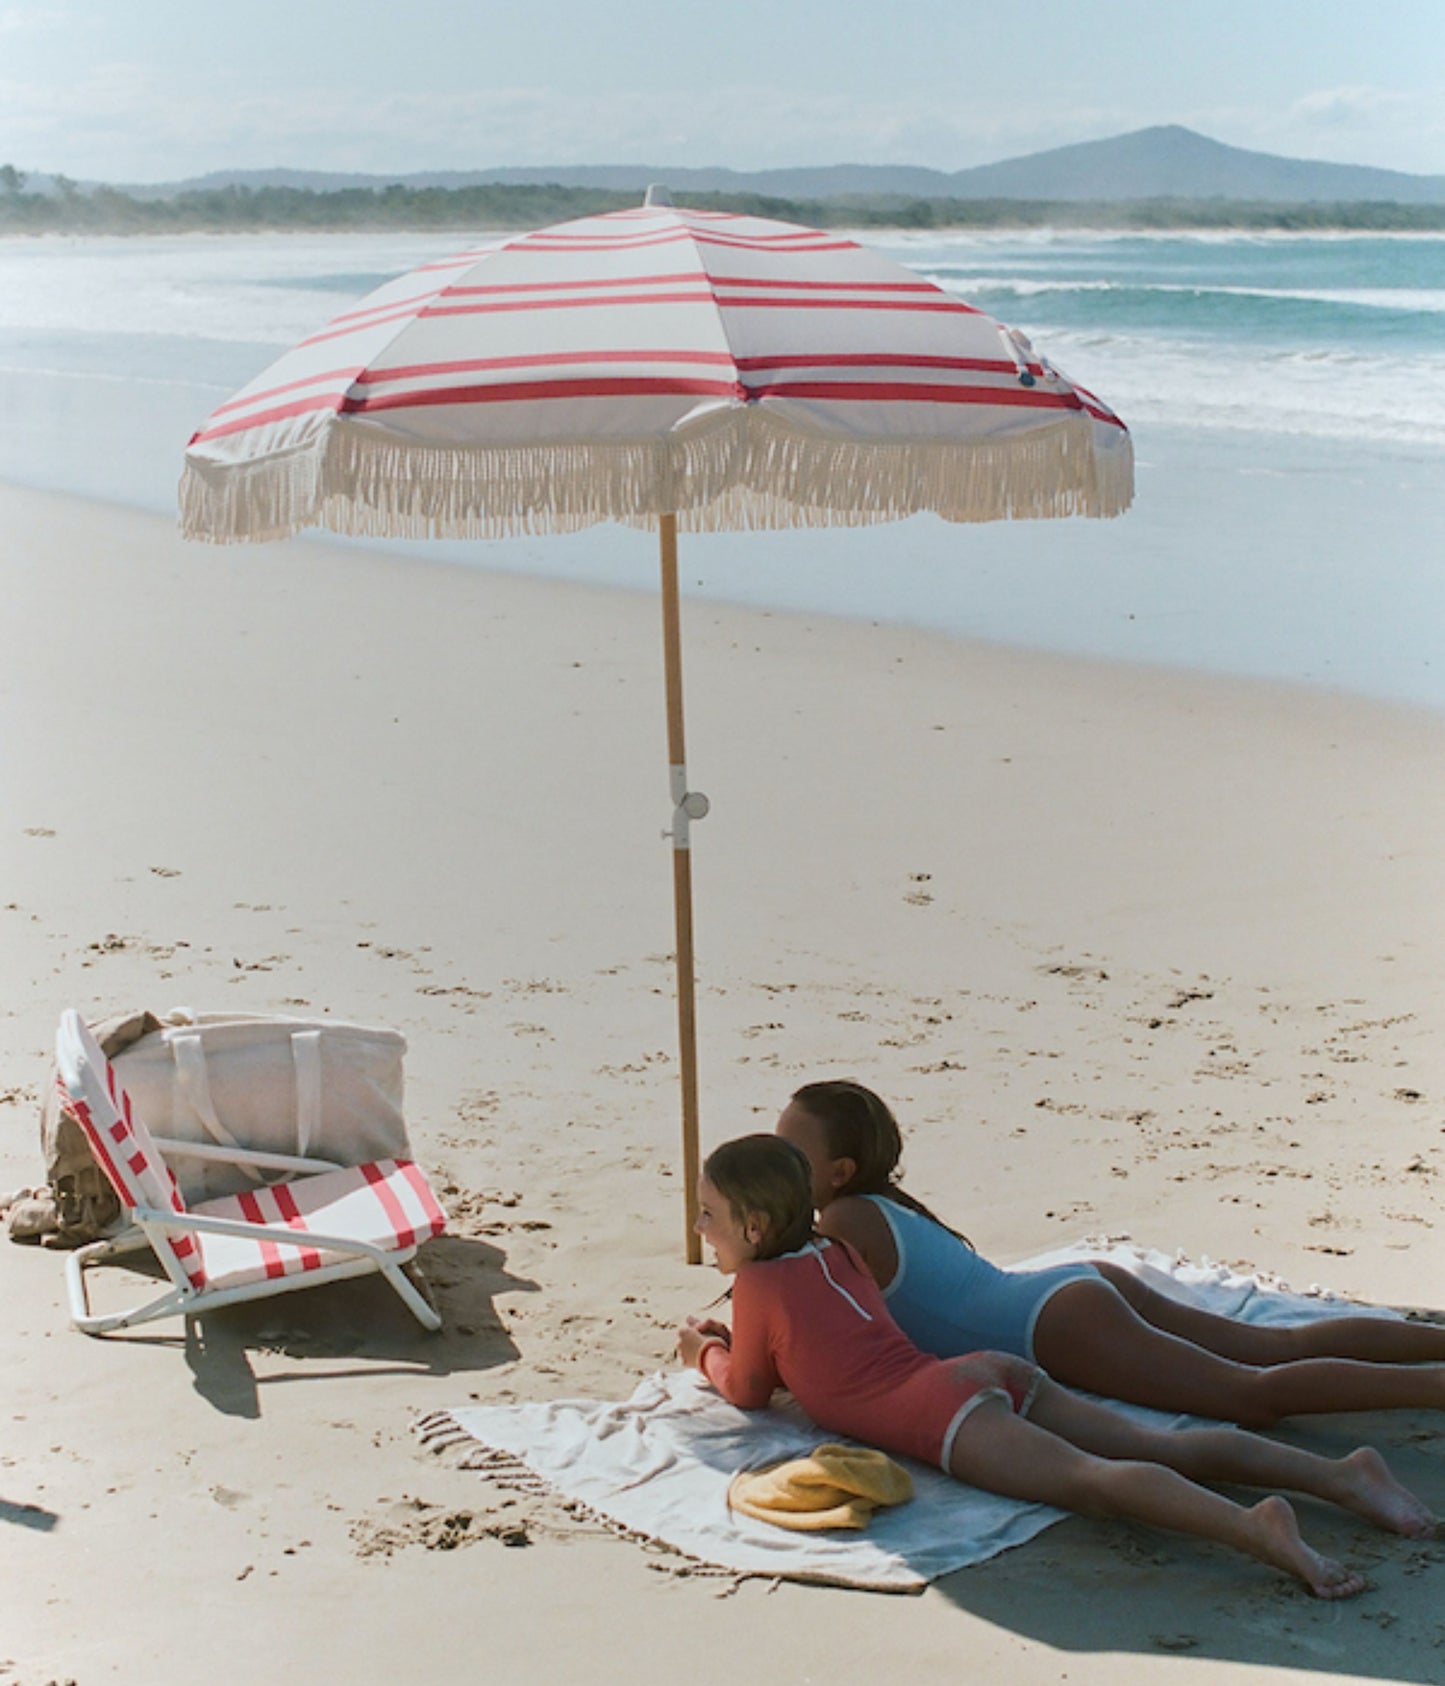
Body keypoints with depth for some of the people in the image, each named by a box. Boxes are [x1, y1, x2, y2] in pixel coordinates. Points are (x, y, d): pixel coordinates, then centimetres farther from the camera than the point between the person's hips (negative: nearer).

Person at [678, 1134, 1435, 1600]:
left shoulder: (759, 1285, 7)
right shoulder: (835, 1255, 29)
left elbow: (749, 1390, 16)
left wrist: (707, 1352, 34)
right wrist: (735, 1340, 45)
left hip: (942, 1413, -8)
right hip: (995, 1372, 8)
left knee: (1093, 1480, -30)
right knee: (1158, 1447, -5)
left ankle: (1255, 1525, -54)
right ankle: (1340, 1472, -20)